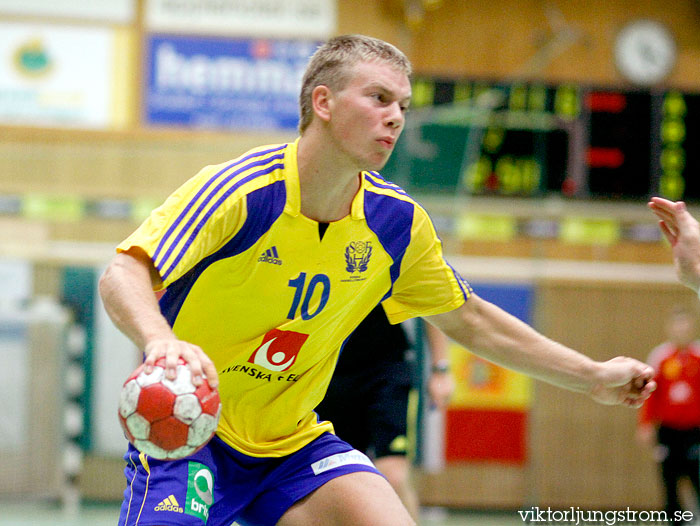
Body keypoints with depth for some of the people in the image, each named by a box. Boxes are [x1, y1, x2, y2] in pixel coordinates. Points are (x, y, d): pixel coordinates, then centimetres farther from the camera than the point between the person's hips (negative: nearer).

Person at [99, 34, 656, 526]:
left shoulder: (397, 221, -3)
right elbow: (123, 273, -25)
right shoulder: (239, 189, -20)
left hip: (293, 442, 5)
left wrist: (593, 376, 14)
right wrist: (160, 340, -48)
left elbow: (468, 318, 12)